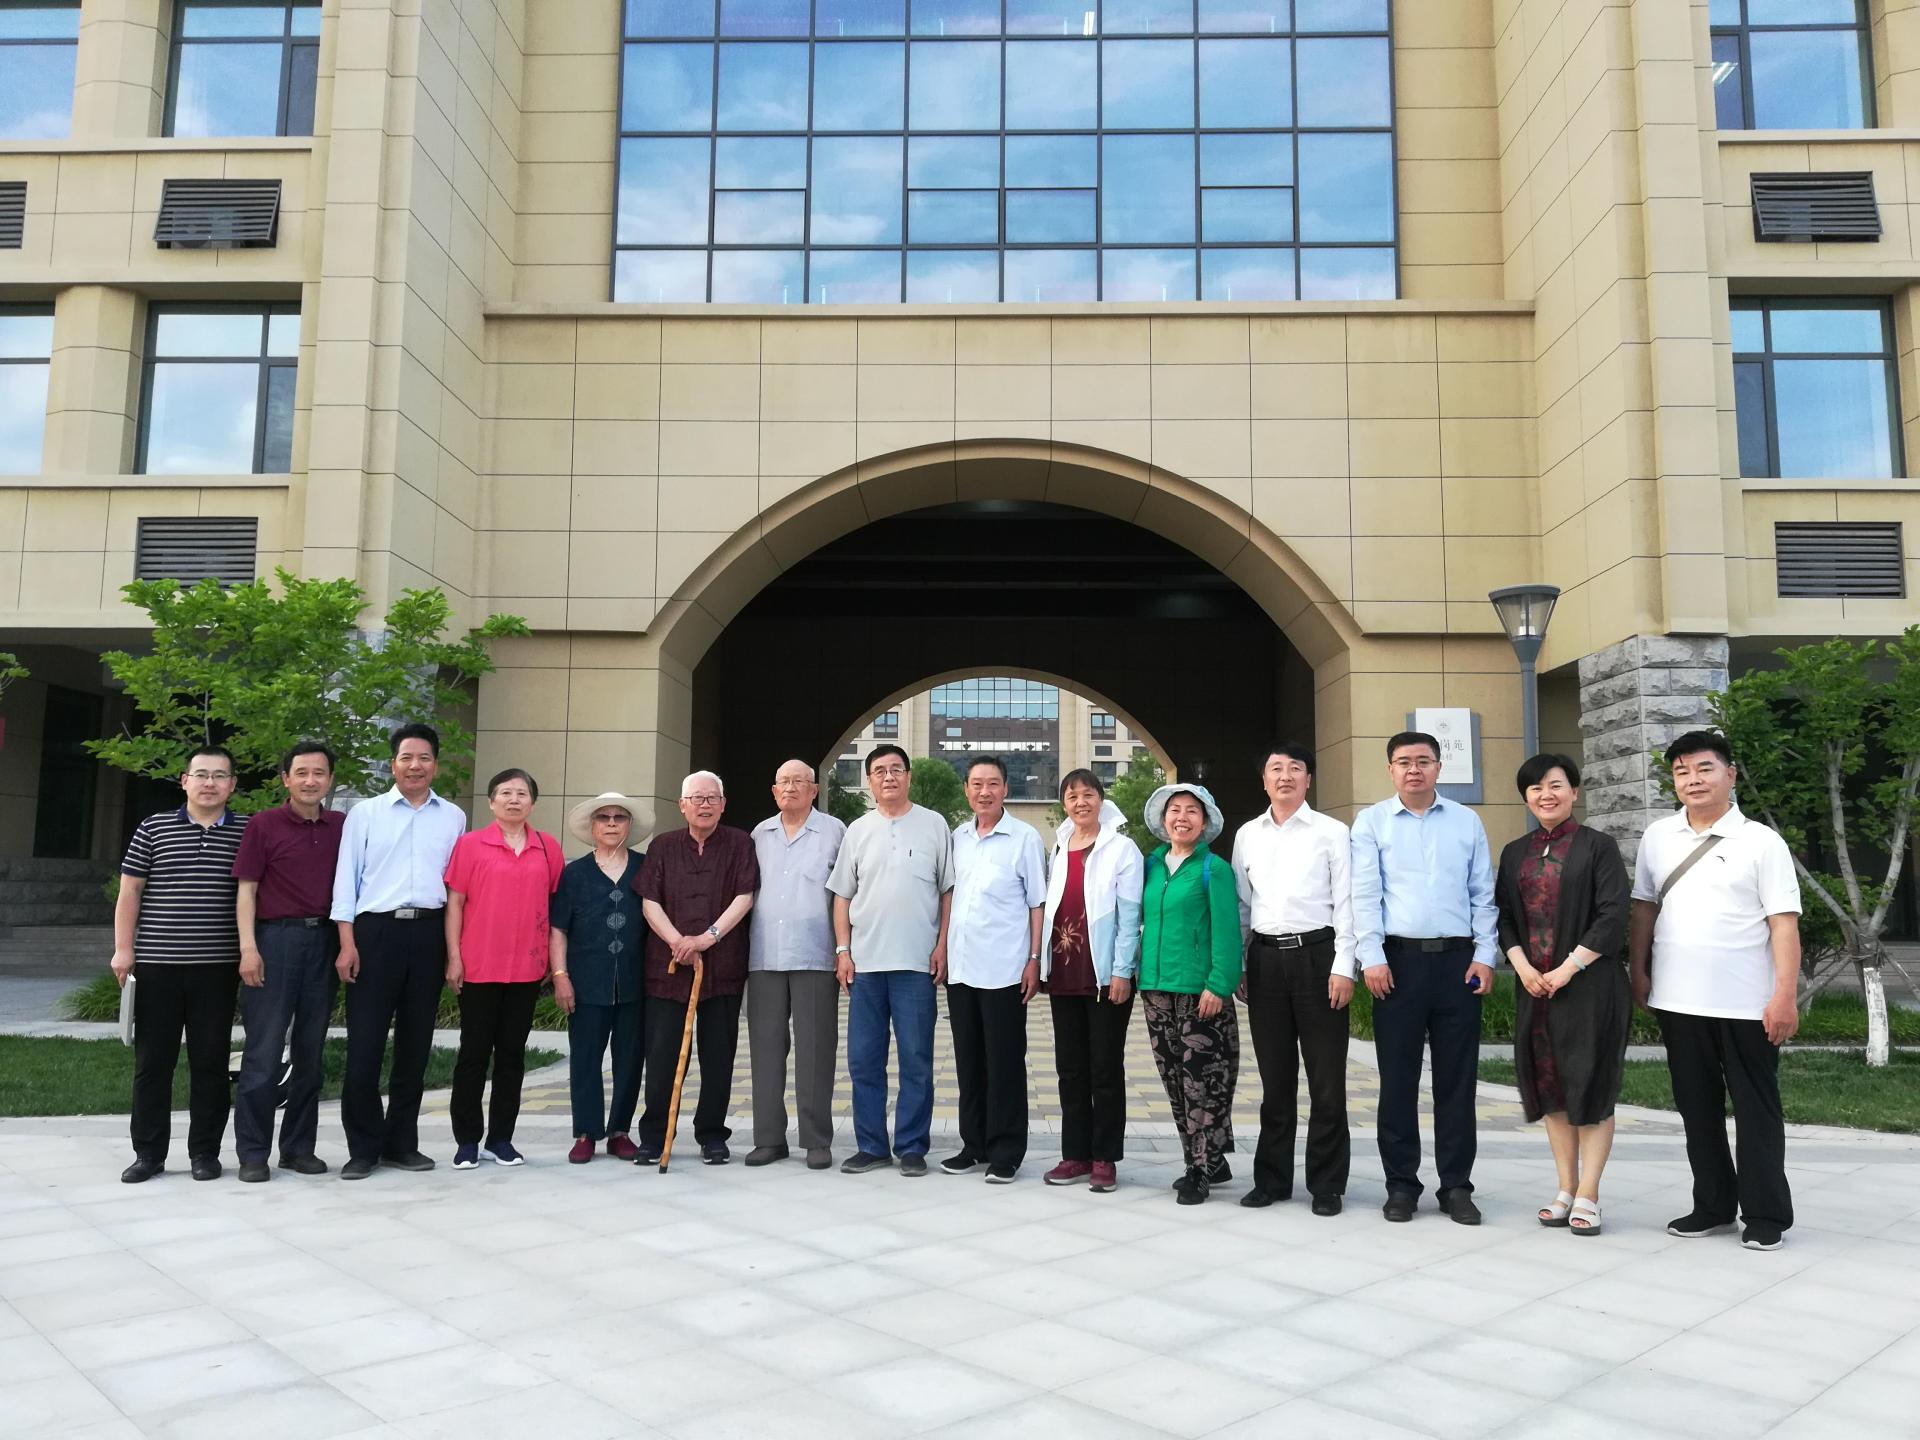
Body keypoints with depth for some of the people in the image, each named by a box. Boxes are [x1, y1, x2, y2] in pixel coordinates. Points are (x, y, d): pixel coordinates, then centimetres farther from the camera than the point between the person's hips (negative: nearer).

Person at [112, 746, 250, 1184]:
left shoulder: (246, 833, 4)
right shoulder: (154, 828, 5)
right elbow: (130, 891, 7)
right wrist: (123, 949, -1)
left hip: (218, 966, 0)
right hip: (157, 963, 0)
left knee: (211, 1060, 5)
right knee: (153, 1060, 6)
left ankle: (204, 1151, 15)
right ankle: (148, 1152, 17)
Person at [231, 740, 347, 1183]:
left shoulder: (342, 827, 9)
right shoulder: (264, 825, 0)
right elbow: (246, 888, -2)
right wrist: (248, 947, -10)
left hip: (324, 941, 4)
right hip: (276, 938, -4)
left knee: (310, 1050, 9)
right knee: (264, 1051, -2)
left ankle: (299, 1147, 19)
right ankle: (253, 1153, 6)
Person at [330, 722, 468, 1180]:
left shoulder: (453, 818, 10)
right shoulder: (365, 812, 5)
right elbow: (346, 878, 3)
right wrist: (347, 943, -6)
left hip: (429, 933, 2)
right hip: (376, 931, -2)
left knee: (415, 1043, 8)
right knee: (364, 1043, -2)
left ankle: (401, 1142, 19)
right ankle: (363, 1147, 10)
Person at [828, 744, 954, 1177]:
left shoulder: (933, 825, 3)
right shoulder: (858, 831, 10)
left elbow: (949, 890, 4)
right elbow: (842, 895, 11)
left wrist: (942, 945, -3)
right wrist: (843, 950, 4)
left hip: (917, 962, -3)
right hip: (864, 962, 3)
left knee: (916, 1060, 1)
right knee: (863, 1060, 7)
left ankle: (912, 1148, 11)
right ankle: (871, 1146, 18)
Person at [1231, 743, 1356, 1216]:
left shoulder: (1331, 832, 2)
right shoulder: (1247, 835, 12)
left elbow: (1345, 902, -1)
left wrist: (1343, 967, -8)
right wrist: (1236, 965, 10)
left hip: (1316, 954, -3)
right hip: (1265, 958, 3)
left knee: (1326, 1076, 2)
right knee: (1274, 1076, 10)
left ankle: (1327, 1184, 13)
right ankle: (1272, 1178, 21)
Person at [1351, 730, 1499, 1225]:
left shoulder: (1467, 821, 10)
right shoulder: (1371, 822, 5)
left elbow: (1483, 895, 9)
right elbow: (1365, 894, -1)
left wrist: (1484, 956, 0)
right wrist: (1372, 957, -9)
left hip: (1459, 960, 1)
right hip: (1398, 959, -1)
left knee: (1457, 1077, 6)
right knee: (1398, 1078, 3)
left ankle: (1456, 1185, 16)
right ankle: (1401, 1184, 14)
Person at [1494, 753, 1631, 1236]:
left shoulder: (1598, 846, -2)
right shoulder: (1515, 853, 12)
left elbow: (1612, 916, -9)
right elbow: (1503, 915, 10)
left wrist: (1567, 969, -14)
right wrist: (1522, 966, -5)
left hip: (1588, 983, -5)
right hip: (1534, 985, 5)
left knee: (1590, 1086, -1)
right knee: (1549, 1086, 8)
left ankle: (1588, 1197, 6)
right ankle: (1566, 1190, 18)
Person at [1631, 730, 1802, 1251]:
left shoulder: (1761, 842, -5)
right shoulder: (1658, 837, 7)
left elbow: (1784, 923, -9)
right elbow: (1644, 909, 12)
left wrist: (1785, 995, -15)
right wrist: (1639, 973, 6)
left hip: (1747, 1005, -4)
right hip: (1678, 1000, 4)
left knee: (1755, 1111, 7)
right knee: (1697, 1109, 14)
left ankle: (1767, 1216, 19)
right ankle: (1712, 1207, 27)